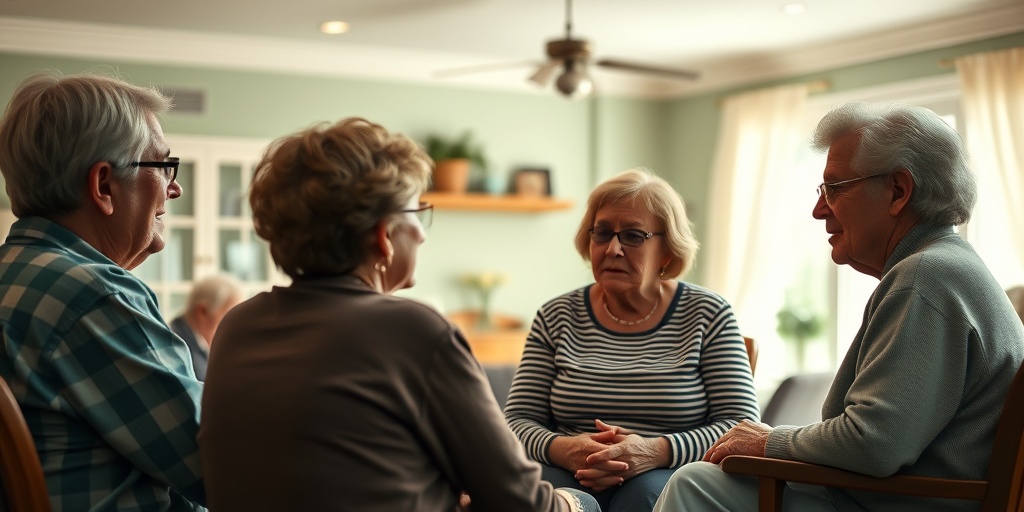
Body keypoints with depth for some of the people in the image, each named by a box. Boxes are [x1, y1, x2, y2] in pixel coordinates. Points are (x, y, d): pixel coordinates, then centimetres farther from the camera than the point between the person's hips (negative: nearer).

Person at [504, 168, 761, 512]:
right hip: (573, 479, 1)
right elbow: (517, 420, 9)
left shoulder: (707, 315, 7)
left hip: (672, 480, 0)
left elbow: (743, 428, 0)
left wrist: (656, 452, -18)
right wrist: (560, 449, -16)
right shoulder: (557, 318, 13)